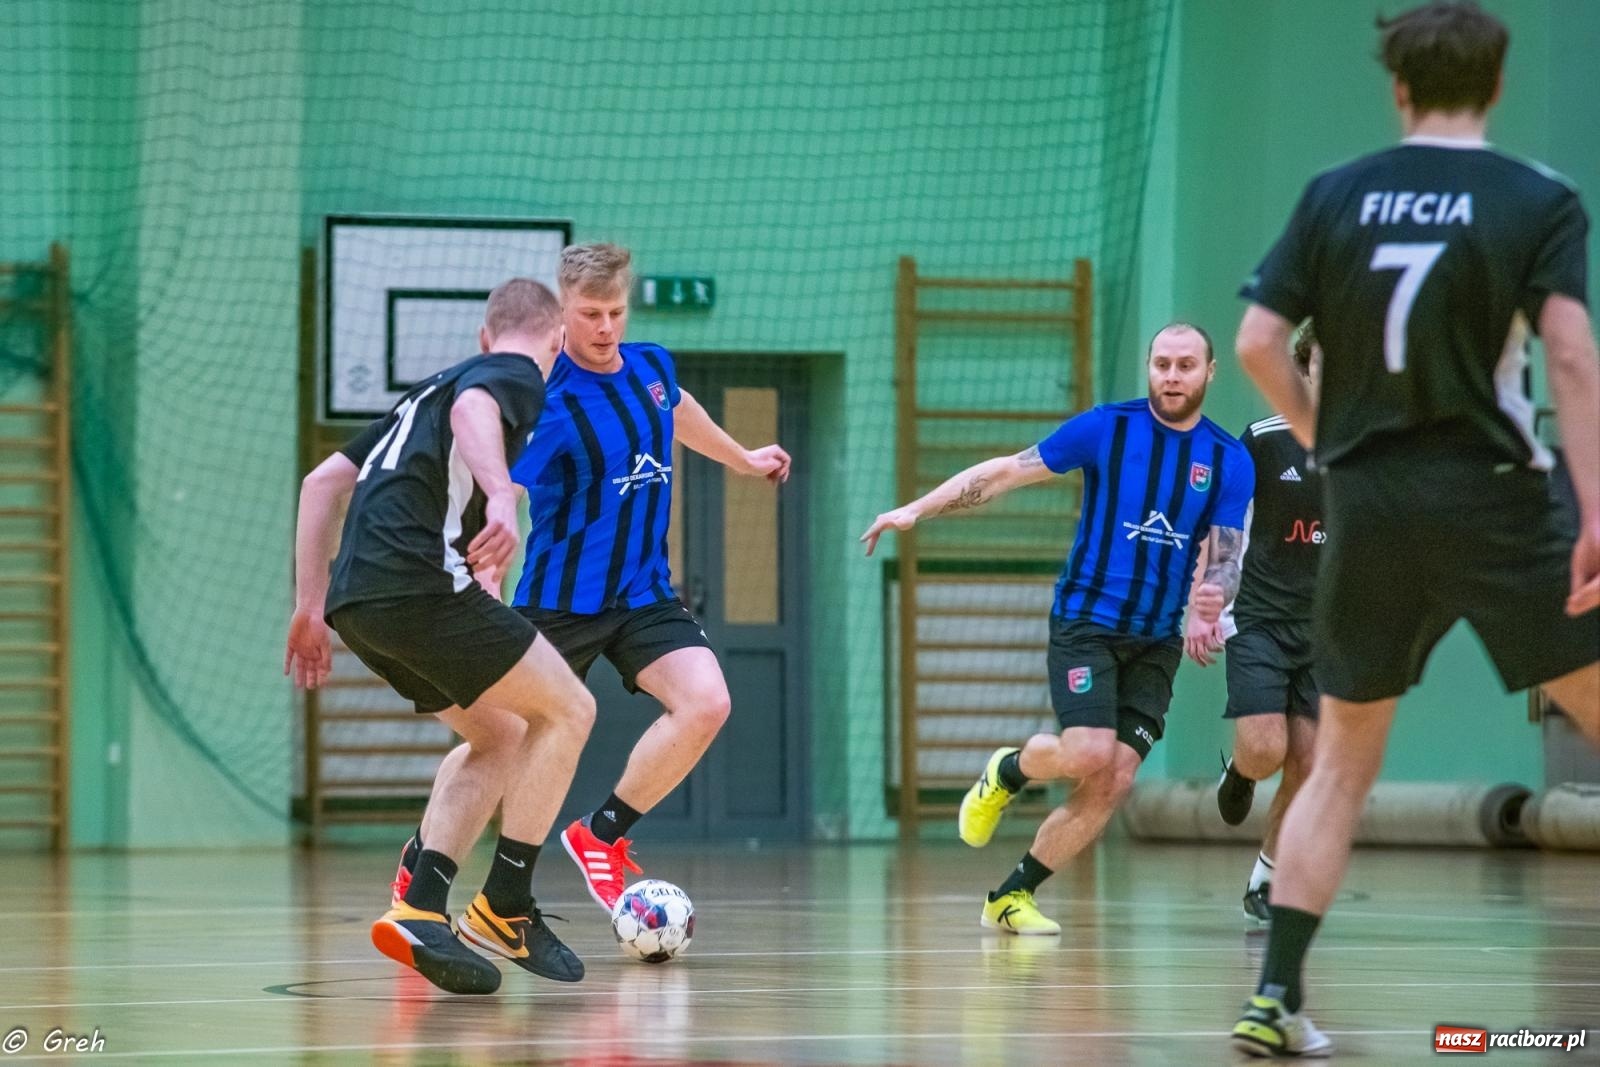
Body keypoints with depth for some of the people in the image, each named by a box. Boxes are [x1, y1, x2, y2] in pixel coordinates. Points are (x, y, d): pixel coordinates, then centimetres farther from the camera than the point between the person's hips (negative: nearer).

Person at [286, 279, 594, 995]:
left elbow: (321, 482, 29)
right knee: (567, 710, 3)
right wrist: (501, 496, -38)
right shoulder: (518, 377, 5)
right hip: (416, 582, -9)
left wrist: (310, 606, 29)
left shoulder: (428, 389, 30)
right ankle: (506, 908, 1)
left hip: (357, 601, 9)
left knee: (502, 737, 18)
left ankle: (421, 909, 3)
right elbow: (471, 409, -21)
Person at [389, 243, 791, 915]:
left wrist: (741, 458, 44)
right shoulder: (550, 404, -19)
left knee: (706, 703, -18)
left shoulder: (653, 367, 2)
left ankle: (603, 835, -2)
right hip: (560, 600, -5)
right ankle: (419, 860, 27)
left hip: (644, 594, 5)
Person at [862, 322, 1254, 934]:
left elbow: (1227, 556, -2)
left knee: (1112, 786, -6)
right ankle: (1007, 771, 10)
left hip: (1158, 642, 3)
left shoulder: (1229, 461, 2)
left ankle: (1011, 898, 9)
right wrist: (916, 510, -8)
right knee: (1089, 754, -24)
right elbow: (1008, 472, -2)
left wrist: (1216, 592, -26)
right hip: (1086, 622, -3)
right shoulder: (1107, 427, -4)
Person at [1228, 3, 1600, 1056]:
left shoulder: (1335, 197, 5)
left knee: (1342, 764, 13)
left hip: (1367, 504, 3)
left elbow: (1260, 344, 1)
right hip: (1494, 498, -3)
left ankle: (1276, 998, 7)